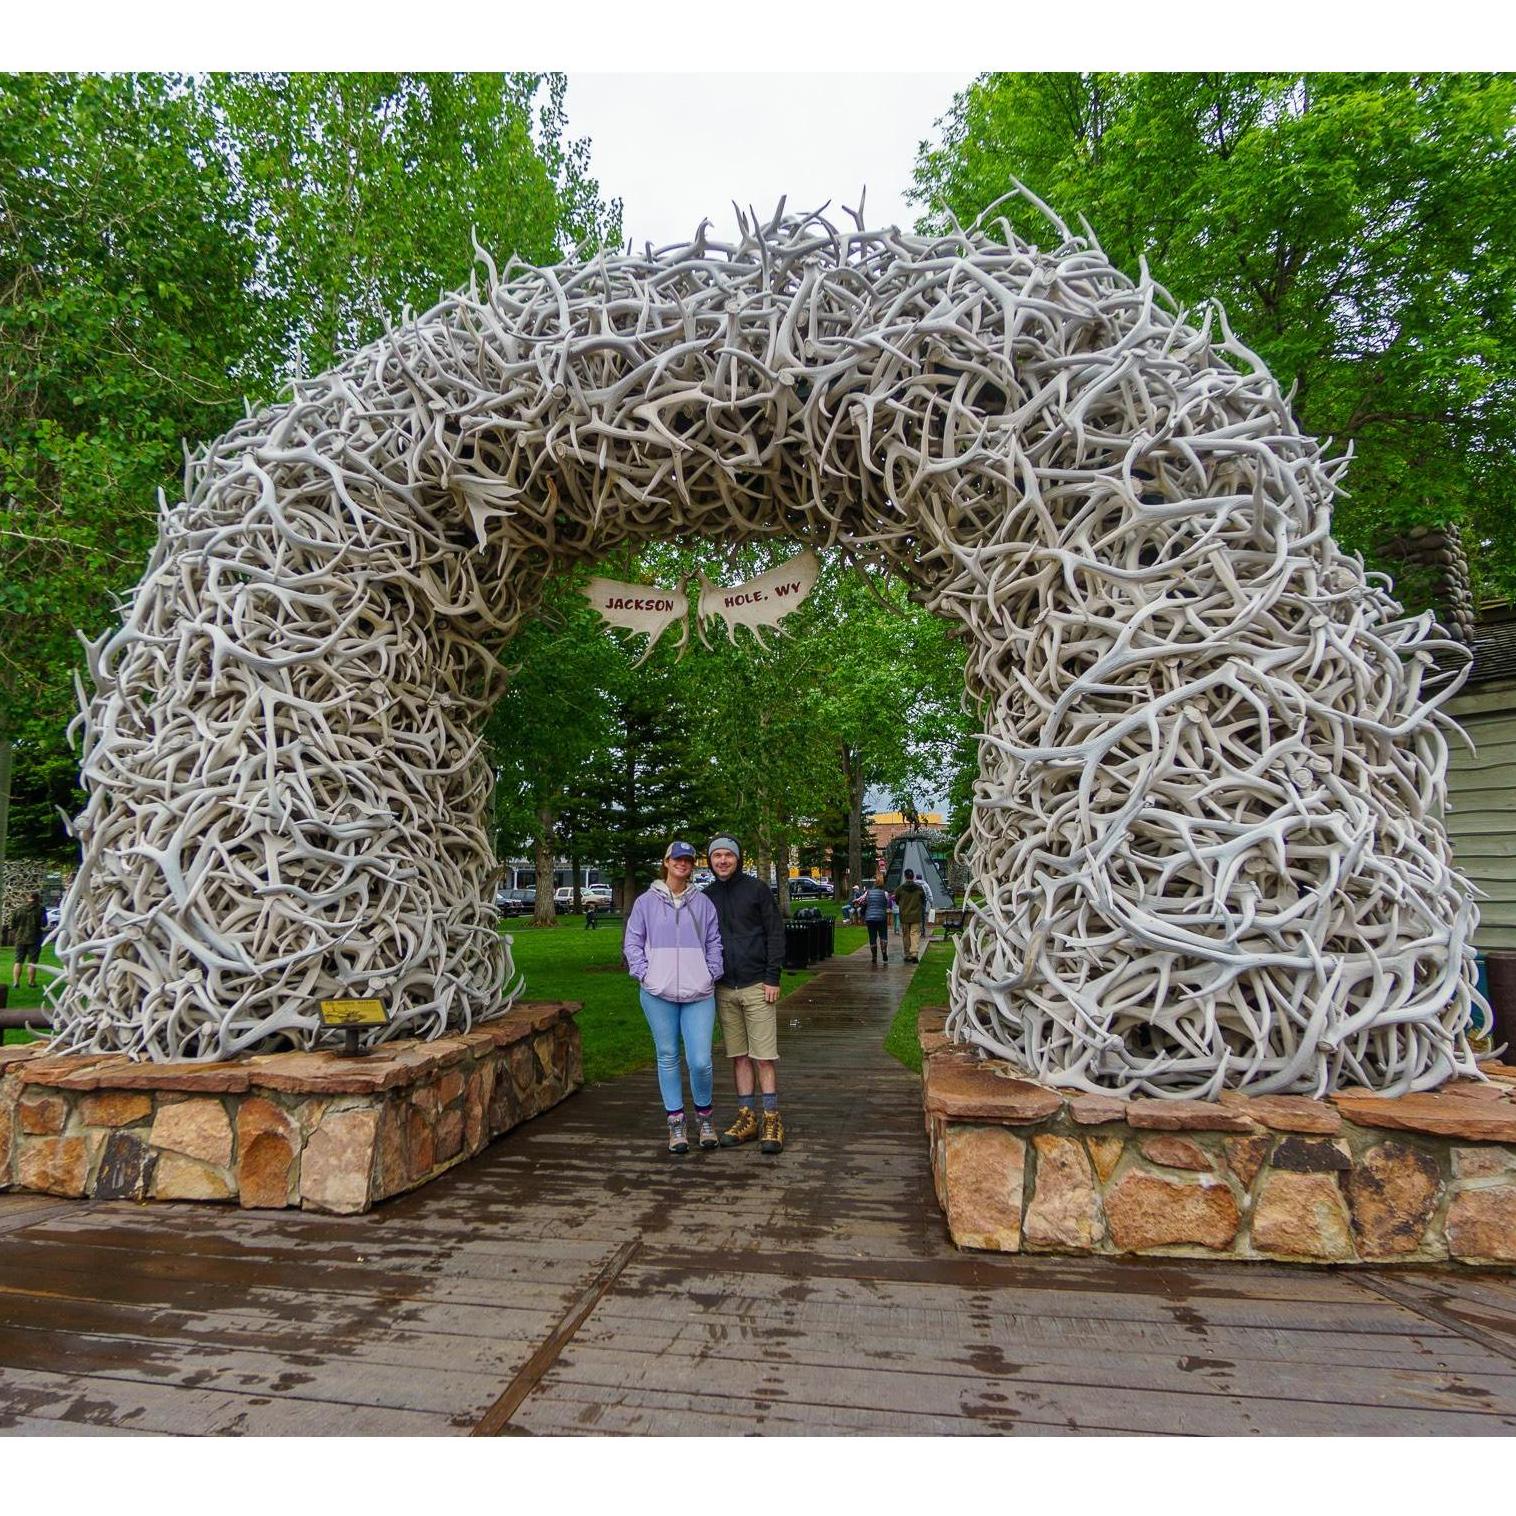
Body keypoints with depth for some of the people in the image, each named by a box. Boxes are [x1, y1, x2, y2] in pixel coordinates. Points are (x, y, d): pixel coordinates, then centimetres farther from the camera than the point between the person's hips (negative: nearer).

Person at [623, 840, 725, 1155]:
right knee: (668, 1058, 7)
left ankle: (704, 1116, 20)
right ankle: (676, 1124, 21)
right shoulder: (646, 901, 5)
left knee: (700, 1061, -5)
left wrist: (712, 973, 1)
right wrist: (644, 973, -4)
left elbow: (714, 942, 13)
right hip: (658, 993, 0)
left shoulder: (702, 903, 9)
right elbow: (632, 941, 7)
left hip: (699, 993, 0)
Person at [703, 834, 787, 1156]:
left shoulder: (755, 890, -2)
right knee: (738, 1056, 9)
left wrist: (772, 977, -10)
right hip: (724, 989, 4)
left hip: (757, 985, -4)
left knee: (765, 1056, -2)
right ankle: (746, 1118, 18)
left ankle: (772, 1121, 6)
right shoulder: (706, 897, 9)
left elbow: (775, 933, -4)